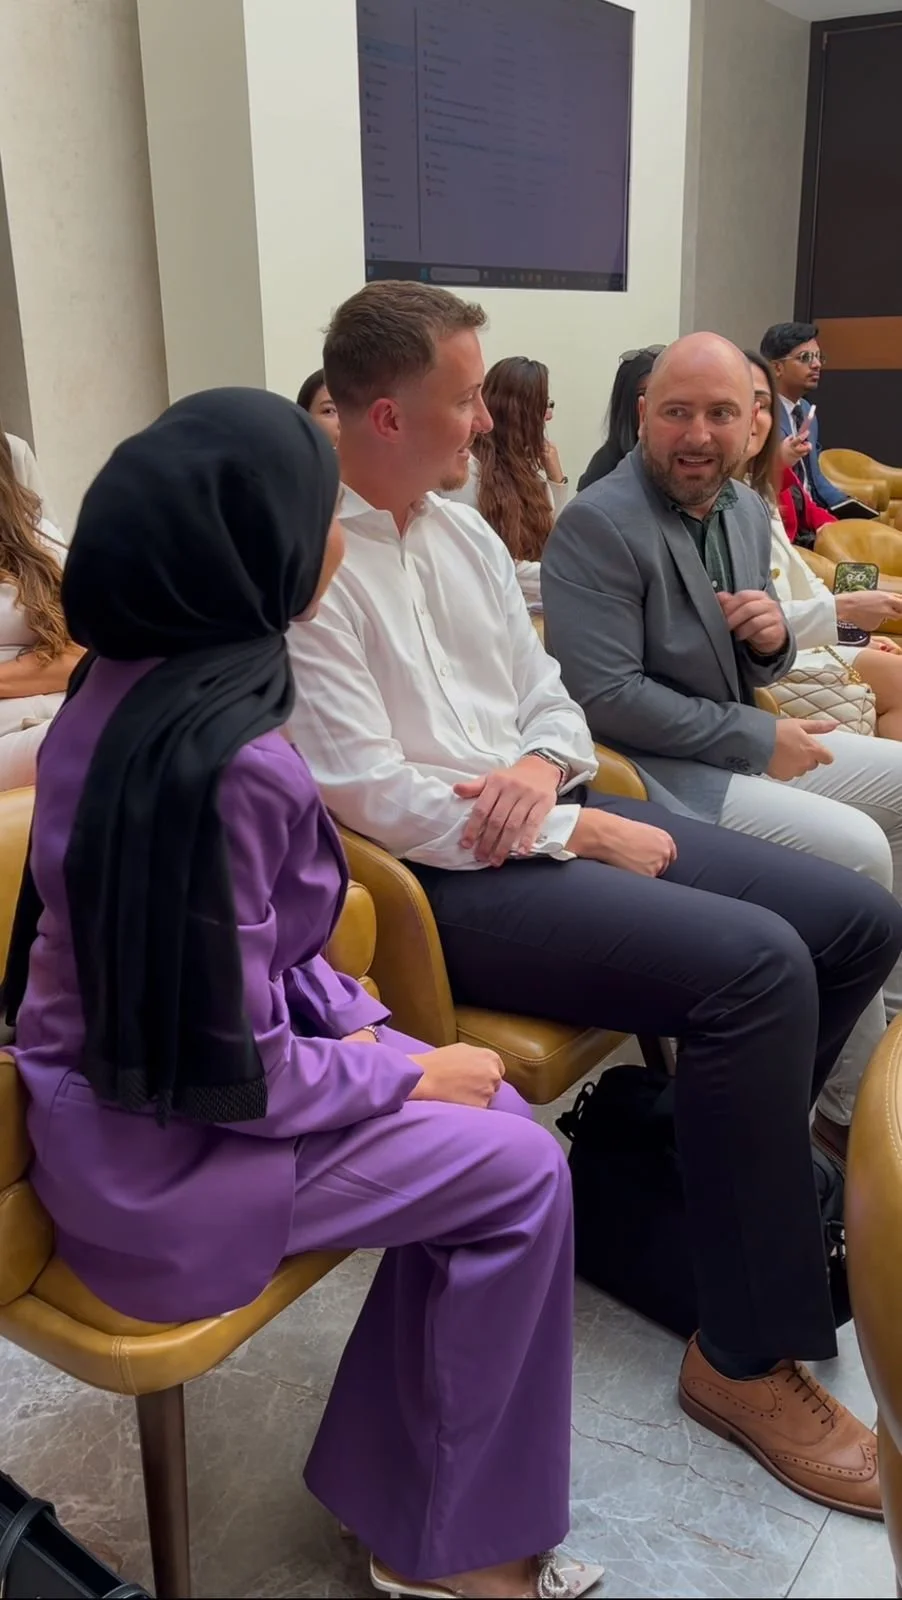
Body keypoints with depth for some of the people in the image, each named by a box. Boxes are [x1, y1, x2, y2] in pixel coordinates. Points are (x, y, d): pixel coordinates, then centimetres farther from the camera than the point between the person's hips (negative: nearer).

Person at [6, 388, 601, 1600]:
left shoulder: (132, 682, -1)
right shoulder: (221, 759, -30)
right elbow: (228, 1072, -24)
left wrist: (356, 1017, 2)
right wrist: (410, 1071, -10)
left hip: (132, 1067, 9)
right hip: (158, 1149, -8)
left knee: (490, 1121, 6)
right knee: (520, 1174, -4)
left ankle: (399, 1493, 22)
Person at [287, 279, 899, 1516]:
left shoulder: (463, 531, 13)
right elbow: (378, 801, -18)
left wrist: (542, 768, -8)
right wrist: (587, 831, -13)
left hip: (541, 822, 9)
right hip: (441, 877, -8)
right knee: (759, 964, -27)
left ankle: (697, 1157, 17)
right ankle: (749, 1357, -8)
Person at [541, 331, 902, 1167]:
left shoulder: (747, 508, 7)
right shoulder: (597, 524, -19)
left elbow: (754, 671, 16)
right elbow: (605, 698, -25)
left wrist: (774, 639, -11)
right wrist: (759, 739, -19)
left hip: (743, 741, 9)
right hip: (647, 770, -9)